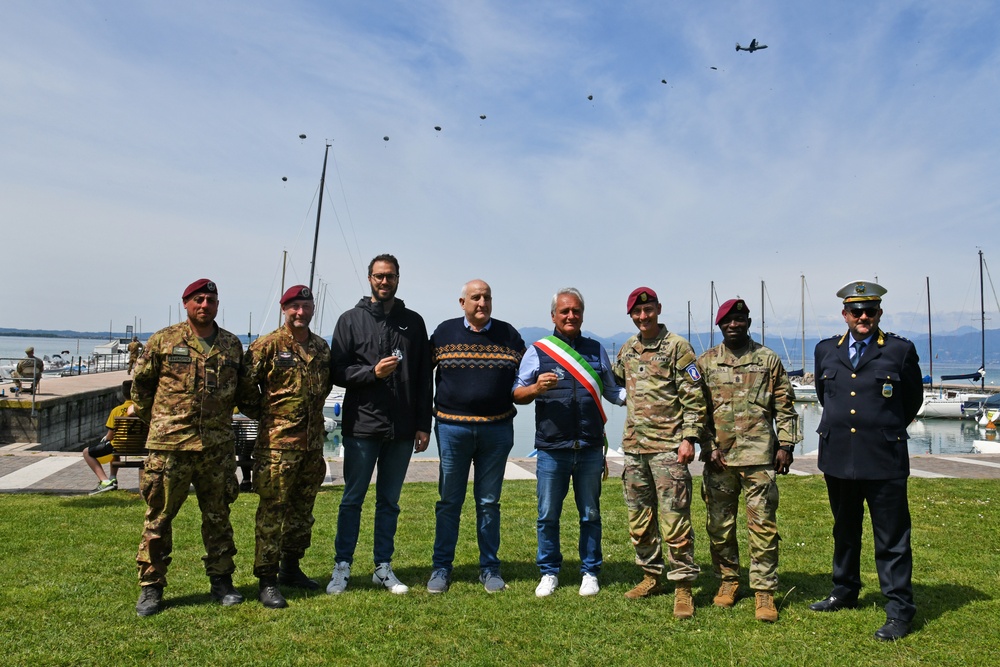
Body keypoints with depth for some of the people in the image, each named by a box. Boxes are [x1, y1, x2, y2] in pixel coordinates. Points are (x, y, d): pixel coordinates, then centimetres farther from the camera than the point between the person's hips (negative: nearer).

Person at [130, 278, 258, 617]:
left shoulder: (232, 344, 9)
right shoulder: (163, 341, 1)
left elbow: (244, 388, 20)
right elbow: (141, 383, 9)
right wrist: (155, 421, 10)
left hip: (218, 445, 3)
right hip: (170, 445, -2)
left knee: (218, 515, 10)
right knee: (159, 516, 4)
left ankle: (221, 582, 22)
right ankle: (151, 586, 17)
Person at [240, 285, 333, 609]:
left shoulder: (321, 347, 10)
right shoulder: (267, 346, -7)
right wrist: (262, 414, -3)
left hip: (313, 442, 6)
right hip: (278, 441, -6)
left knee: (302, 509, 15)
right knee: (272, 512, -2)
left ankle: (291, 568, 30)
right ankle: (267, 582, 6)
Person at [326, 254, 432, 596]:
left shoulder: (413, 322, 9)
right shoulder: (351, 320, 3)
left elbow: (424, 378, 8)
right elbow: (337, 371, -3)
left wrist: (423, 424, 4)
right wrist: (372, 372, -18)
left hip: (402, 429, 2)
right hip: (362, 426, -2)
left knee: (390, 501, 12)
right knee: (352, 499, 7)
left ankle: (383, 567, 23)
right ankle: (342, 567, 19)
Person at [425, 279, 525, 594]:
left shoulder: (509, 335, 6)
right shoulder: (444, 332, 4)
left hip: (497, 430, 1)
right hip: (452, 429, 0)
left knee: (489, 502, 9)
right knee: (449, 501, 7)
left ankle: (490, 568, 20)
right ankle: (441, 567, 19)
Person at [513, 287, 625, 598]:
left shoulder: (596, 350, 13)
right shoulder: (538, 351, 5)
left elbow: (612, 391, 17)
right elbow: (516, 394, 5)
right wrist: (536, 388, -16)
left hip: (590, 449, 2)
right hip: (552, 449, -1)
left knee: (590, 514, 11)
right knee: (548, 514, 6)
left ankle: (590, 572, 24)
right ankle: (549, 573, 22)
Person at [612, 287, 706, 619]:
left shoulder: (677, 347, -5)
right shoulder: (627, 349, 13)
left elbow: (694, 398, -8)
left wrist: (689, 438, -13)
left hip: (667, 447, -6)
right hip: (634, 446, 7)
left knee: (674, 519, -5)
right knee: (639, 517, 13)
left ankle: (683, 586, 6)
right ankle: (651, 576, 27)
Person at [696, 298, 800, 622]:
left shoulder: (768, 360, 6)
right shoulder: (705, 362, 8)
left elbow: (784, 406, 7)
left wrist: (785, 445, 0)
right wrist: (708, 446, -2)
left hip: (758, 455, -2)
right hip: (718, 456, 2)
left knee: (763, 524, -1)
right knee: (719, 523, 9)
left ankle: (764, 591, 9)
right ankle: (728, 580, 25)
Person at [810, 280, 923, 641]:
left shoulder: (901, 350, -3)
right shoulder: (826, 350, 6)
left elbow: (913, 400, 9)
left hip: (884, 460, -4)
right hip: (838, 457, 4)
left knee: (892, 539, 2)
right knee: (844, 531, 18)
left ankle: (899, 611, 13)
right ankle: (845, 592, 34)